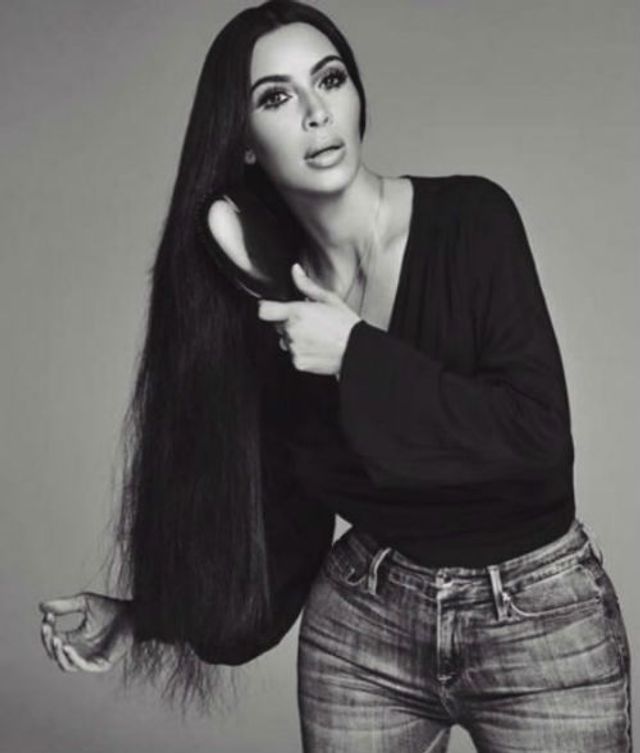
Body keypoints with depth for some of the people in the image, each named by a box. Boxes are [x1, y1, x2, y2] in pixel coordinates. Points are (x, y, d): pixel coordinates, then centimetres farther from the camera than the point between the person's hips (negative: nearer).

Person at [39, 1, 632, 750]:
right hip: (361, 620, 3)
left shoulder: (470, 218, -14)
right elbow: (279, 512, 1)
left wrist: (359, 357, -22)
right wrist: (150, 621, -4)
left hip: (540, 616, -2)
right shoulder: (267, 301, -4)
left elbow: (538, 436, -21)